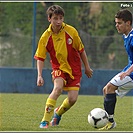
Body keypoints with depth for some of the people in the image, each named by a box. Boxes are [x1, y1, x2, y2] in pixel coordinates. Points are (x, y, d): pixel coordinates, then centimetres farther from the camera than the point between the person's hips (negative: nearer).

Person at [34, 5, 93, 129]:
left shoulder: (71, 31, -12)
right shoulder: (45, 37, -13)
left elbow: (81, 50, 0)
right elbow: (40, 58, -6)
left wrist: (87, 67, 7)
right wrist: (39, 75, -17)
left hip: (74, 68, 1)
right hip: (59, 67, -1)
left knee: (72, 98, -9)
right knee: (58, 88, -30)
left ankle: (58, 112, 25)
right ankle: (45, 121, -26)